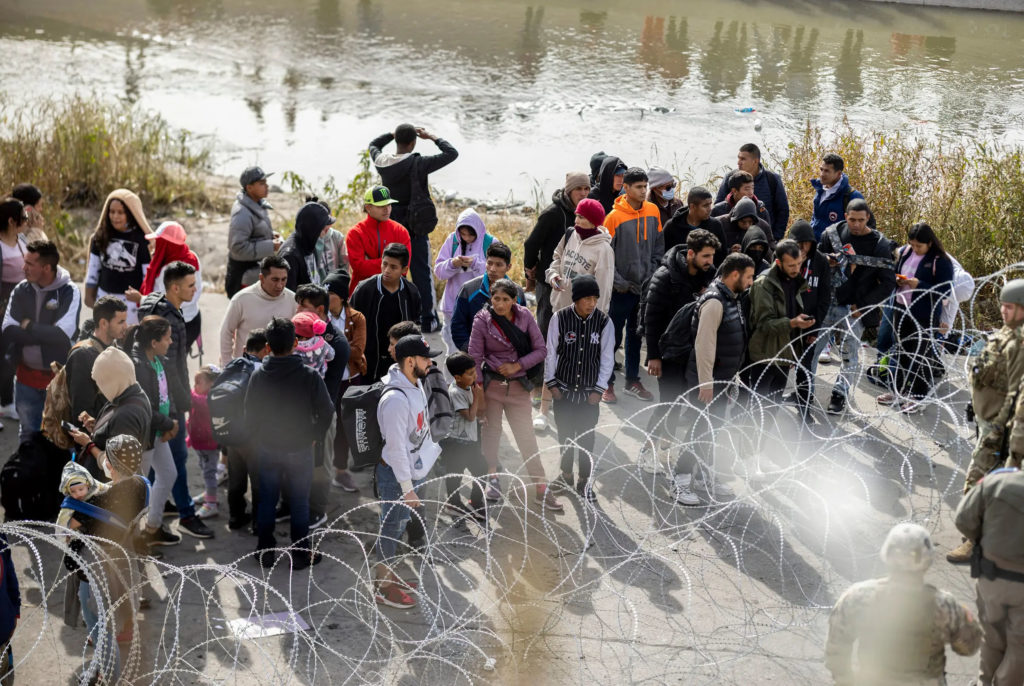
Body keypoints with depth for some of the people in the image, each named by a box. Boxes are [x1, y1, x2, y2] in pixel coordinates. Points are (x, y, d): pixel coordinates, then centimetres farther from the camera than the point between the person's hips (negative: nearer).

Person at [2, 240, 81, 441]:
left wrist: (28, 327, -13)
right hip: (27, 375, 4)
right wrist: (45, 334, -20)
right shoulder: (20, 291, -1)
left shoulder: (69, 292, -12)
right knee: (27, 434, 15)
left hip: (59, 376, -4)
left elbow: (62, 334, -22)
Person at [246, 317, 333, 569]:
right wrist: (315, 436, 5)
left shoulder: (258, 375, -10)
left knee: (267, 501, 15)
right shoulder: (309, 376, -17)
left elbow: (250, 413, -2)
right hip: (300, 450, -2)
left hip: (267, 449, 2)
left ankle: (265, 552, 23)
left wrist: (259, 439, 13)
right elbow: (326, 411, -11)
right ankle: (301, 554, 19)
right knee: (299, 503, 11)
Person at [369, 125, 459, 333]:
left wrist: (394, 134, 17)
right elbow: (452, 153, -15)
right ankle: (427, 320, 6)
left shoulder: (382, 162, -4)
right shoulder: (418, 164, -19)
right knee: (421, 272, 3)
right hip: (416, 226, -5)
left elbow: (373, 145, 22)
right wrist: (432, 137, -2)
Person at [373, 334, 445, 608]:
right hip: (396, 475, -9)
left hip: (414, 469, 9)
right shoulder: (395, 399, -29)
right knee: (392, 527, 4)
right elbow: (396, 448, -26)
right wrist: (408, 490, -23)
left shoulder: (416, 384, 1)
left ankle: (387, 573, 38)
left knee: (397, 525, 21)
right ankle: (384, 588, 17)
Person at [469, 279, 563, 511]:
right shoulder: (482, 320, -8)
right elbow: (475, 357, -5)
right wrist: (478, 387, -10)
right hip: (491, 384, -1)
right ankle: (493, 478, 23)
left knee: (526, 435, 3)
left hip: (518, 385, 1)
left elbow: (541, 350, -2)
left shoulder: (524, 316, -6)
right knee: (491, 431, 7)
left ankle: (541, 488, 7)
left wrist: (517, 365, -13)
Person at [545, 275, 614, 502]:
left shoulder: (604, 322, -8)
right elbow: (551, 352, 0)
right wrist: (551, 383, -1)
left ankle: (585, 481, 17)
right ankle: (566, 476, 30)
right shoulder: (559, 319, -9)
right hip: (563, 388, 1)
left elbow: (607, 358, -2)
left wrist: (599, 389, -4)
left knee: (587, 436, 3)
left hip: (589, 391, -1)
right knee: (565, 433, 13)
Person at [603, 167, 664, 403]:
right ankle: (607, 384, 11)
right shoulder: (615, 217, -12)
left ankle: (632, 380, 25)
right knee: (614, 337, 1)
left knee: (636, 335, 15)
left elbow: (659, 246, 11)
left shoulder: (653, 211, 3)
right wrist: (619, 282, -13)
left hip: (645, 286, 5)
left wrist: (652, 274, 2)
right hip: (622, 288, -5)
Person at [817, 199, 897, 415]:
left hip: (855, 308, -2)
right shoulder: (832, 233, -1)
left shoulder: (880, 244, -8)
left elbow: (888, 283, -6)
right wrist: (826, 259, -11)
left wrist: (862, 306, -10)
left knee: (850, 354, 2)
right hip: (826, 302, 3)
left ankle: (840, 395, 16)